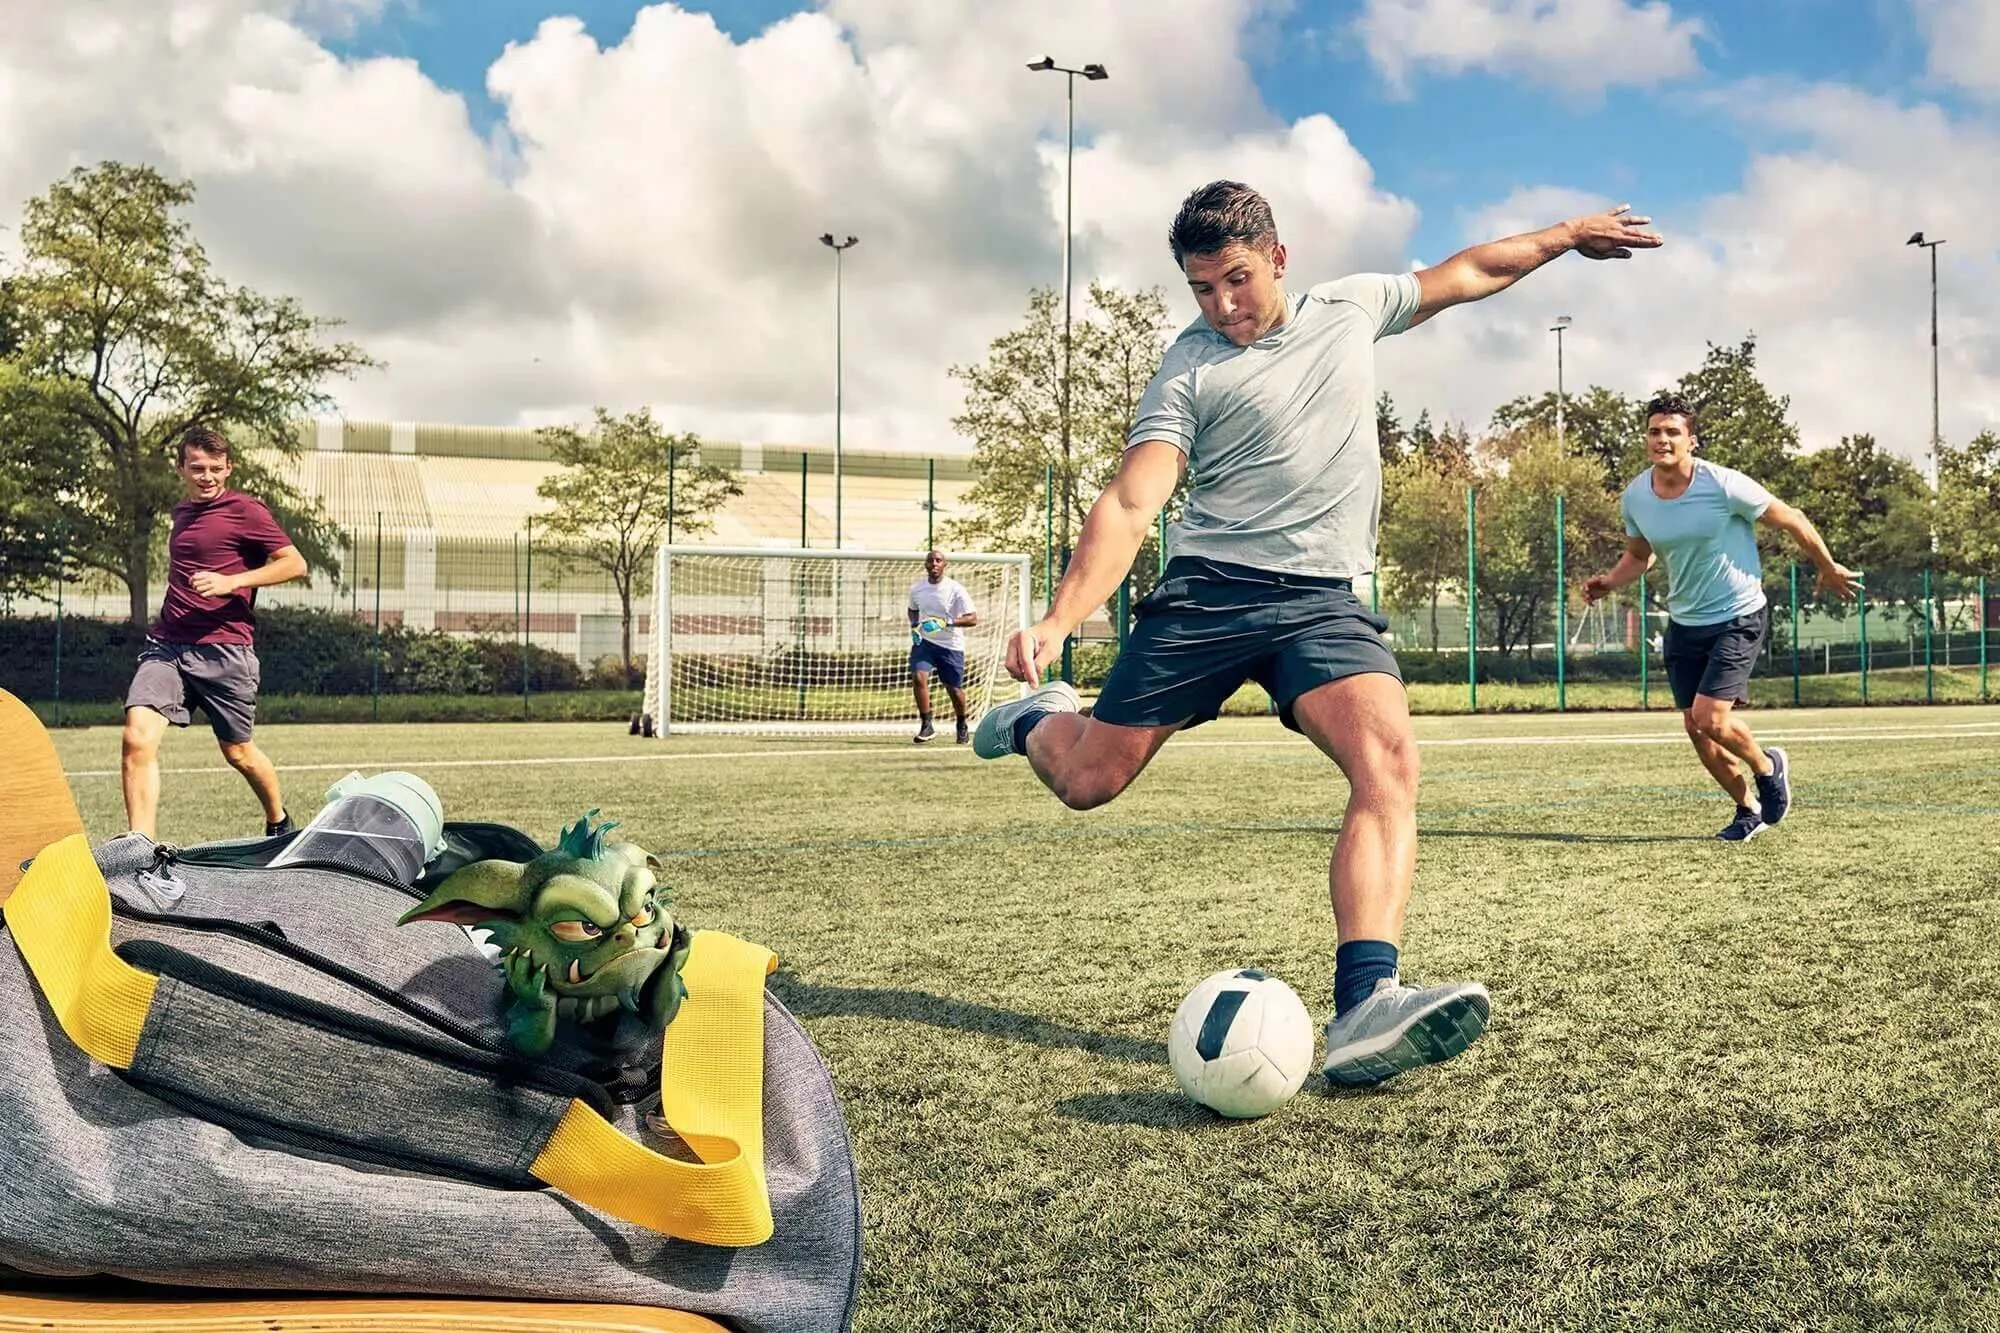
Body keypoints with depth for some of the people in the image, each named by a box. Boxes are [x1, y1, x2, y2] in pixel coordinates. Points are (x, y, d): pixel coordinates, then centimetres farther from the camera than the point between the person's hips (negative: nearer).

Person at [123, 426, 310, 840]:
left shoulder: (245, 510, -4)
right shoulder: (181, 512, 17)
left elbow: (295, 564, -10)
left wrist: (231, 582, -18)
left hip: (225, 649, -5)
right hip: (166, 646, 5)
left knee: (238, 752, 9)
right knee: (137, 738, -15)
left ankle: (279, 822, 35)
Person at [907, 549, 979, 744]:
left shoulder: (955, 589, -13)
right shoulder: (916, 588, 0)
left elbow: (973, 618, -16)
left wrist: (946, 623, -28)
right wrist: (914, 626, 1)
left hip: (951, 645, -2)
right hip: (924, 641, 2)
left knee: (954, 689, 4)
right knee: (918, 678, -20)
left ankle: (962, 727, 31)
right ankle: (926, 725, -8)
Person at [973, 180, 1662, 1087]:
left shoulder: (1352, 307, 13)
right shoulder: (1190, 370, 0)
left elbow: (1467, 272, 31)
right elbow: (1129, 505, -10)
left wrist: (1567, 234, 35)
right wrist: (1059, 618, -24)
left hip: (1324, 600, 2)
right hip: (1209, 592, -2)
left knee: (1389, 761, -25)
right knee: (1089, 781, -2)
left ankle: (1364, 1009, -34)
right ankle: (1036, 718, 36)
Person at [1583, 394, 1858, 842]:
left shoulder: (1724, 485, -19)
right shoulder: (1634, 498, -4)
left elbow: (1791, 520, -6)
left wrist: (1829, 569, 5)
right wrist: (1609, 581, -6)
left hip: (1739, 617, -5)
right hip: (1684, 623, 6)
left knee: (1709, 718, -17)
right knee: (1694, 728, 6)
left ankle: (1768, 766, 16)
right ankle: (1749, 809, 28)